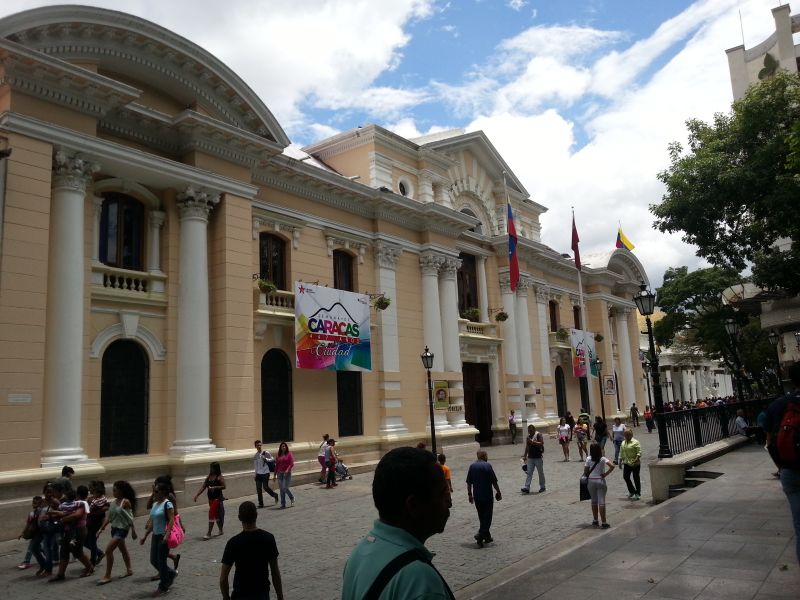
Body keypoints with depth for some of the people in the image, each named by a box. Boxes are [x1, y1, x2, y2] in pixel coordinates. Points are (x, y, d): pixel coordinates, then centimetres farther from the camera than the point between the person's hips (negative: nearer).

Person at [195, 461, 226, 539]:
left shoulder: (219, 477, -11)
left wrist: (214, 487, -26)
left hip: (217, 498, -7)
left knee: (211, 514, -10)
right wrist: (197, 495, -5)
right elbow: (203, 487, 4)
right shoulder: (209, 477, 8)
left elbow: (223, 486, -15)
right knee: (216, 515, 16)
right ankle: (220, 530, 30)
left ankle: (209, 533, -6)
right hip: (211, 498, 7)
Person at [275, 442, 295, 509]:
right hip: (280, 473, 4)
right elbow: (277, 465, 13)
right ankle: (283, 504, 11)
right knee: (281, 489, 3)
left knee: (285, 488, -14)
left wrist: (287, 470, -21)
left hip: (287, 473, -4)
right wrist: (275, 474, 11)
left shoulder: (289, 454, -1)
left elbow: (292, 464, -7)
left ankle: (292, 498, 12)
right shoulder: (279, 455, 10)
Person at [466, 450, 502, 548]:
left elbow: (469, 482, 6)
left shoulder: (472, 466, 5)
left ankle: (487, 536, 24)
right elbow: (494, 482, -9)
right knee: (487, 517, 1)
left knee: (482, 517, 16)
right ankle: (480, 536, -12)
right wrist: (498, 492, 1)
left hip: (477, 496, 5)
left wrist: (469, 494, 14)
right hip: (487, 496, -5)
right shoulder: (487, 465, -10)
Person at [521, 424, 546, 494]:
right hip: (530, 457, 5)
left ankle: (542, 487, 19)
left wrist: (533, 442, -24)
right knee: (529, 473, -1)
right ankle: (526, 488, -5)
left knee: (541, 472, 7)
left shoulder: (538, 435, -6)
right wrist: (525, 455, 17)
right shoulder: (528, 437, 12)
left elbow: (541, 443, -18)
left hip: (538, 457, -5)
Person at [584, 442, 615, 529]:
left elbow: (585, 471, -2)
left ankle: (595, 520, 23)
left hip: (591, 481, 2)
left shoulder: (588, 459, -6)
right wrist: (606, 474, -10)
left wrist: (586, 476, 16)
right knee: (601, 502, 0)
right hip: (600, 481, -1)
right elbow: (612, 466, -20)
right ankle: (604, 522, -1)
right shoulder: (603, 459, -8)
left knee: (594, 501, 15)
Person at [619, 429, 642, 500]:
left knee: (636, 478, 2)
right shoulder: (623, 442, 12)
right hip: (627, 463, 6)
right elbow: (621, 453, 17)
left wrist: (636, 459, -24)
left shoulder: (635, 442, -7)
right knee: (625, 477, -1)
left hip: (635, 464, -6)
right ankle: (632, 491, 19)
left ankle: (638, 494, 14)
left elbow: (639, 452, -13)